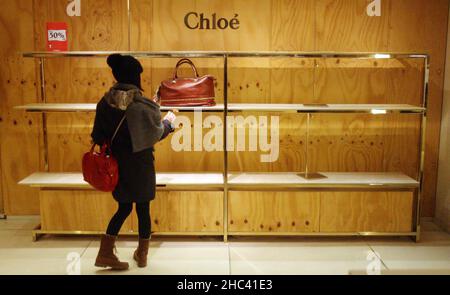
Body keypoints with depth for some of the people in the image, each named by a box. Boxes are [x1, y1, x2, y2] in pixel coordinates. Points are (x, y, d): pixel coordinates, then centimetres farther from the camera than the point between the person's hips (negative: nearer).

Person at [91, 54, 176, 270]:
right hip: (140, 165, -4)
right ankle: (142, 254, 26)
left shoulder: (105, 102, -5)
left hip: (117, 163, 4)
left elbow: (99, 136, 2)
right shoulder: (143, 104, -17)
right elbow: (158, 133, -4)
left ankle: (105, 253, 16)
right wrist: (169, 121, 15)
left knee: (124, 207, 20)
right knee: (143, 208, 13)